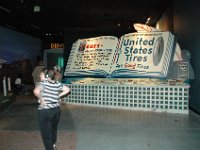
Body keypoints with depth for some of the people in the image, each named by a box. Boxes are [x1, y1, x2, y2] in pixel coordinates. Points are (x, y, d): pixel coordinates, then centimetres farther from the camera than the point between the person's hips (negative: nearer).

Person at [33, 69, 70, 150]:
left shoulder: (43, 83, -14)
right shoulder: (57, 84, 3)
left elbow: (36, 91, -33)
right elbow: (67, 89, 12)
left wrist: (42, 100, -19)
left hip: (45, 111, -6)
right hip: (56, 109, 6)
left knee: (46, 134, 9)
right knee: (54, 129, 27)